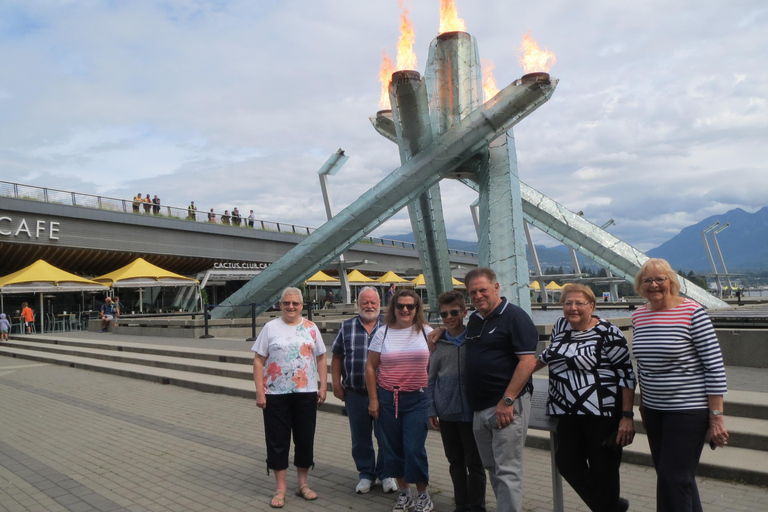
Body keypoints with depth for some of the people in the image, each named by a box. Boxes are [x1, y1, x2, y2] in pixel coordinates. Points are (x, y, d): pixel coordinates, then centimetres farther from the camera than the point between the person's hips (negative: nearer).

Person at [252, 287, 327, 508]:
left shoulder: (311, 328, 6)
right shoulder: (270, 328, 0)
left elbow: (321, 359, 9)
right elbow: (258, 360, -2)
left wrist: (323, 386, 1)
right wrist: (259, 391, -8)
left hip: (306, 393, 2)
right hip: (276, 395, -2)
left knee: (305, 439, 10)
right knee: (277, 441, 5)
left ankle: (303, 484, 26)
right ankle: (280, 488, 19)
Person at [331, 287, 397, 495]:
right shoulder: (346, 327, 6)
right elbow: (337, 357, 8)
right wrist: (336, 383, 2)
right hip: (355, 393, 1)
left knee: (386, 437, 6)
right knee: (360, 438, 11)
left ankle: (386, 474, 25)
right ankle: (366, 474, 28)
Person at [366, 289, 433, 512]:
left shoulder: (426, 332, 0)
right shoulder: (383, 333, 1)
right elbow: (370, 367, 3)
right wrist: (373, 399, 1)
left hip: (417, 399, -2)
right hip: (387, 398, 2)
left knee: (414, 450, -5)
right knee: (394, 449, 11)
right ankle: (403, 494, 30)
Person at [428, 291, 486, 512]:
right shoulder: (437, 343, 4)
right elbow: (431, 379, 9)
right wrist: (432, 410, 6)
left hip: (470, 411, -3)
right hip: (446, 413, 3)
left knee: (474, 462, 7)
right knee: (455, 462, 15)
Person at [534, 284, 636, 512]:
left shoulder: (608, 332, -11)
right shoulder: (561, 325, 7)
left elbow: (627, 374, -10)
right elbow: (550, 353, 25)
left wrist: (627, 416, -14)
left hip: (602, 412, -6)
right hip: (568, 412, 6)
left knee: (602, 469, 2)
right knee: (567, 463, 8)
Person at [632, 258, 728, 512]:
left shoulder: (693, 312, -13)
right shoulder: (639, 315, 4)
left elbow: (715, 365, -13)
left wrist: (716, 417, -14)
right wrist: (643, 403, 17)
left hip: (688, 410, -6)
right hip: (653, 409, 6)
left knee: (673, 477, -4)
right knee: (665, 473, 15)